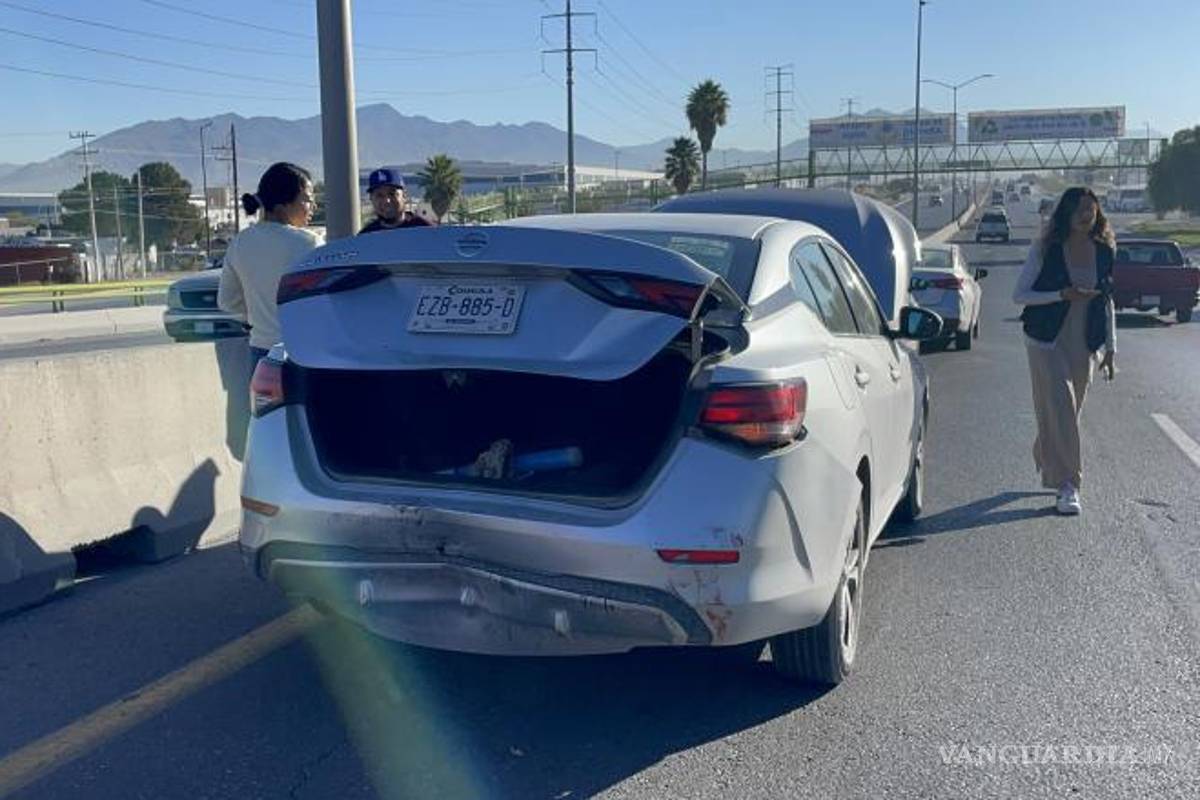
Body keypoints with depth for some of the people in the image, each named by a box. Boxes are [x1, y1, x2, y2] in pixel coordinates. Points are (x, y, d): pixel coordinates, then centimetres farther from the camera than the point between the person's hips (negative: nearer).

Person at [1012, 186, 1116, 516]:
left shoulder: (1103, 253, 5)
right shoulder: (1046, 250, -6)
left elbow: (1107, 302, 13)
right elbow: (1019, 295, -6)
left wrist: (1111, 348, 10)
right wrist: (1062, 295, -19)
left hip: (1084, 345, 4)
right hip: (1047, 342, -4)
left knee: (1069, 412, 11)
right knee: (1060, 411, -11)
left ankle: (1046, 461, 36)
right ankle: (1068, 485, -6)